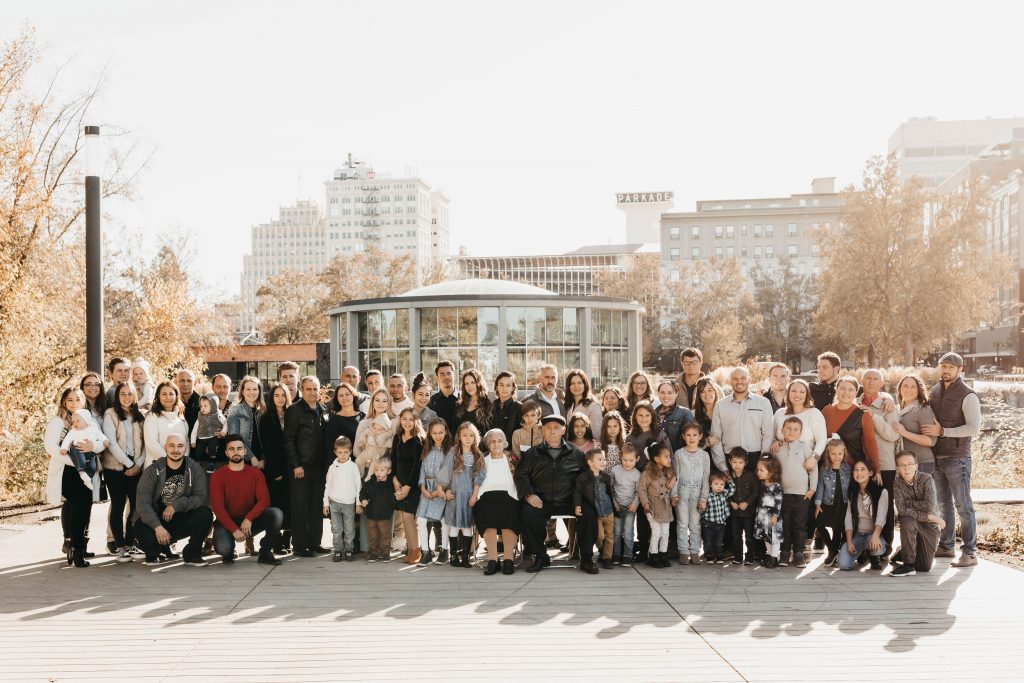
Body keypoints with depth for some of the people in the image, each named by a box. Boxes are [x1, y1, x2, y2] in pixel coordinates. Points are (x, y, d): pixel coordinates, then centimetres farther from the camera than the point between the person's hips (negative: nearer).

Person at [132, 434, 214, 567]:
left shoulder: (195, 469, -2)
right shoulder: (152, 471, -4)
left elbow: (202, 498, -11)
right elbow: (143, 503, -12)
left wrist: (177, 505, -25)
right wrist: (157, 526, -25)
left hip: (182, 520, 1)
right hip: (156, 520, -1)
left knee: (205, 514, -27)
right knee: (143, 532, -33)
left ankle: (192, 554, -2)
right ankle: (153, 554, 7)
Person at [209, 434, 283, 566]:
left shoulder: (255, 473, 1)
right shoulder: (218, 476, -5)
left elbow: (264, 500, -11)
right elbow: (218, 507, -13)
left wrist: (248, 519, -27)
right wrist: (234, 529, -24)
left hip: (250, 522, 2)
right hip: (227, 522, -2)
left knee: (276, 513, -25)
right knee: (223, 548, -33)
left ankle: (265, 553, -7)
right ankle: (228, 552, 8)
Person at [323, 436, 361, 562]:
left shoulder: (353, 466, 1)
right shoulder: (332, 467, 6)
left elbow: (358, 484, 3)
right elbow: (327, 486, 10)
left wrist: (359, 502, 0)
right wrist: (325, 503, 8)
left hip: (349, 503, -1)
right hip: (334, 503, 1)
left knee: (349, 530, 2)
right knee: (336, 529, 3)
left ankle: (348, 550, 11)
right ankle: (338, 551, 9)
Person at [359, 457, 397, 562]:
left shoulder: (391, 484, -11)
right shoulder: (370, 483, -2)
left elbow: (393, 500, -8)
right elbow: (363, 492, 12)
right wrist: (363, 500, -5)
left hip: (385, 515, -3)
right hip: (371, 514, 3)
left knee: (385, 534, 6)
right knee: (373, 535, 13)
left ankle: (385, 552, 18)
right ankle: (373, 552, 25)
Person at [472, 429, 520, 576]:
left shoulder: (510, 460, 23)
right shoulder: (484, 461, 26)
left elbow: (518, 479, 14)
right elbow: (478, 480, 15)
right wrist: (474, 495, -1)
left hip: (508, 494, 0)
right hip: (487, 495, 0)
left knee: (508, 515, -33)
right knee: (488, 514, -33)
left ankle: (508, 559, -36)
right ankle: (492, 559, -35)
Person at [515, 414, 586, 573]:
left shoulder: (575, 453, 15)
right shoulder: (532, 454, 16)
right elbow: (521, 475, 10)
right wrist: (529, 494, -7)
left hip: (568, 501, 0)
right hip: (542, 502, 0)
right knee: (529, 512, -31)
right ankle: (540, 557, -15)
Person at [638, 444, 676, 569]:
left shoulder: (669, 473, 6)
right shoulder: (648, 473, -14)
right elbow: (641, 488, -12)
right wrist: (645, 503, -18)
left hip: (666, 508, 6)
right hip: (653, 508, -6)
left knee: (665, 533, 10)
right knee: (656, 532, -5)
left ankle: (663, 556, 21)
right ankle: (653, 557, 6)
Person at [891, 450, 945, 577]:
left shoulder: (926, 478, -15)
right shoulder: (898, 484, -11)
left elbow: (930, 506, -28)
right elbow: (902, 510, -24)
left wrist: (908, 503, -18)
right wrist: (928, 516, -26)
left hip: (930, 525, 0)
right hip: (913, 524, 0)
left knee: (925, 567, -6)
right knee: (907, 521, -37)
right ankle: (908, 564, -21)